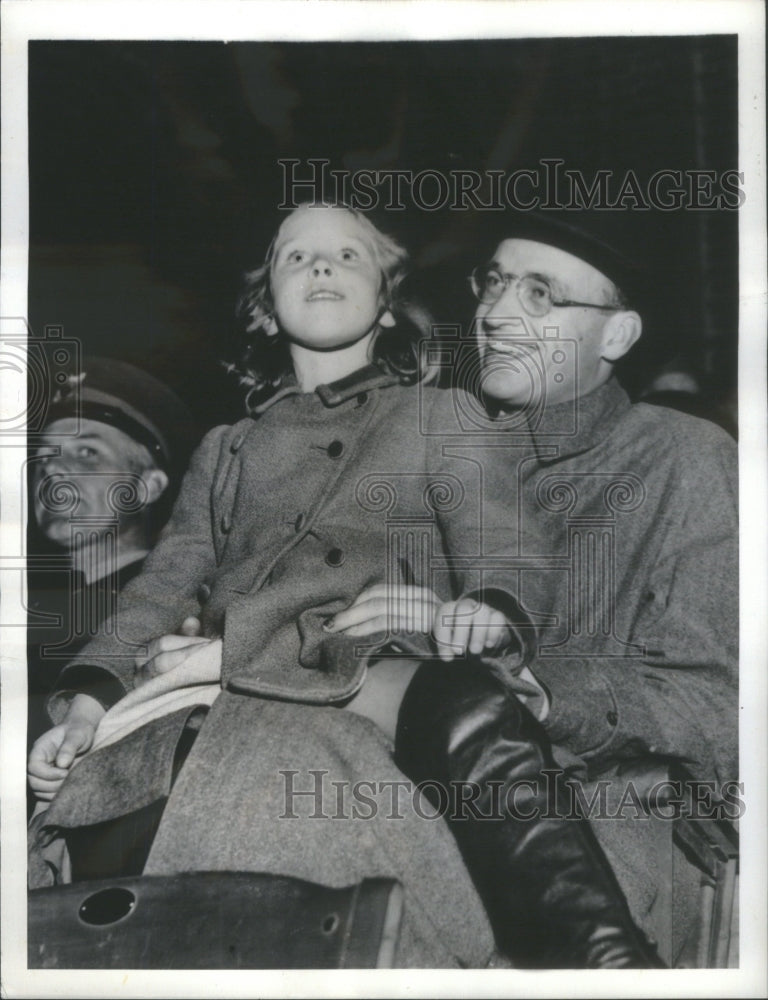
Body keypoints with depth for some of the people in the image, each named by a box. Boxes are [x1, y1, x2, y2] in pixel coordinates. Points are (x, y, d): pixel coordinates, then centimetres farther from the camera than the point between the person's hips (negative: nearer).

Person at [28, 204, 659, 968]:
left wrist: (484, 609, -18)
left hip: (372, 678, -1)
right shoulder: (226, 450, 28)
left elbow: (494, 557, 8)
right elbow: (164, 588, 17)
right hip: (221, 700, 2)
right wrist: (88, 698, -2)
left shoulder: (440, 419, 22)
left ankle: (608, 962, -38)